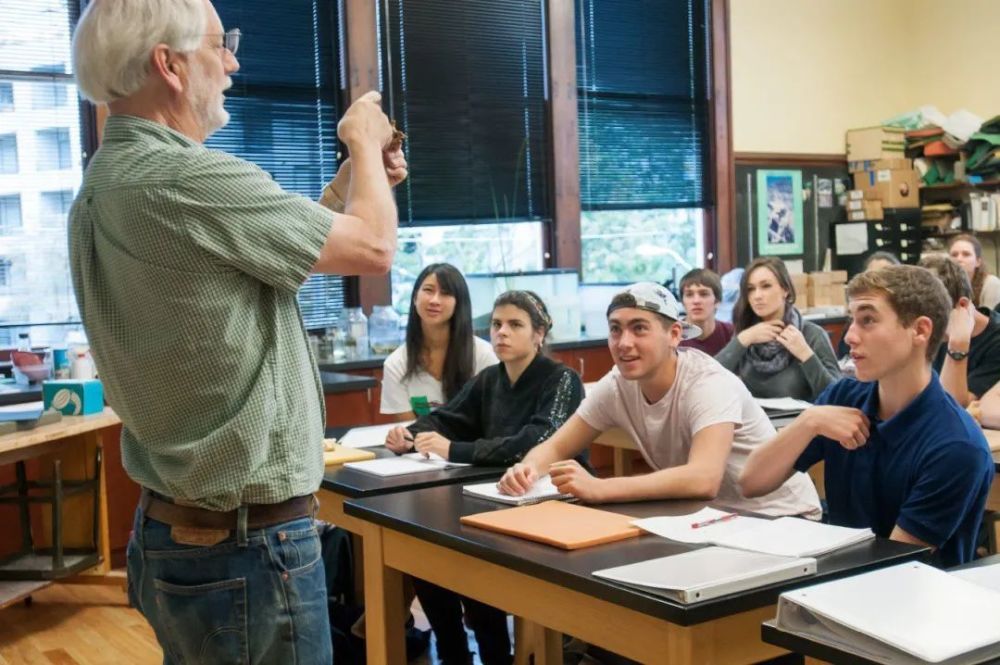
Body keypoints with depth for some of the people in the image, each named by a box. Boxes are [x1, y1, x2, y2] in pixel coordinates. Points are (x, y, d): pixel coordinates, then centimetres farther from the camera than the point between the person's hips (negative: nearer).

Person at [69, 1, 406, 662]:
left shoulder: (104, 186, 8)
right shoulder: (189, 180, -23)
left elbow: (279, 249, 16)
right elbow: (374, 247, -15)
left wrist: (355, 177, 15)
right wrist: (366, 144, 3)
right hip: (247, 544, -10)